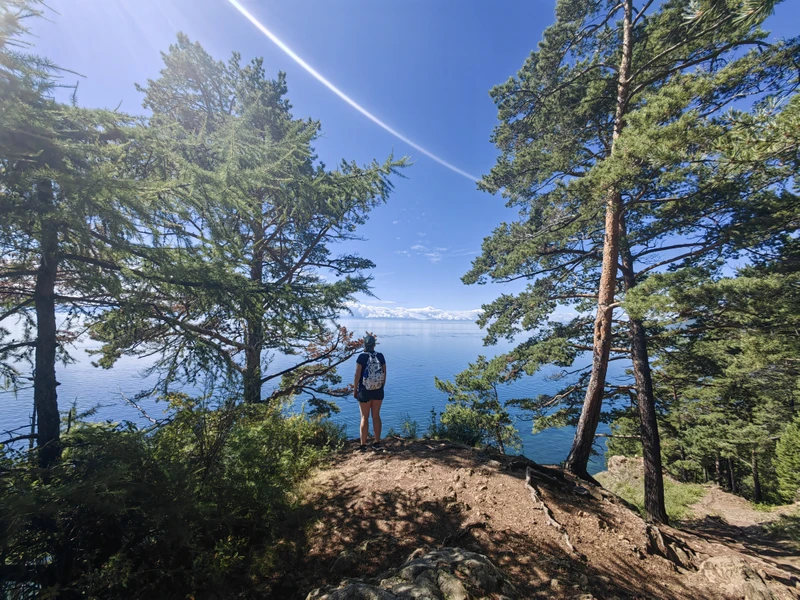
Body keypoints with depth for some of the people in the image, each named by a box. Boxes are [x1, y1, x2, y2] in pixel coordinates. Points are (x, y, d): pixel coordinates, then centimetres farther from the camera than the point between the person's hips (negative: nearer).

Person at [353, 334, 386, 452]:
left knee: (364, 417, 8)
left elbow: (357, 375, -13)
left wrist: (355, 390, -1)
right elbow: (384, 374, 1)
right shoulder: (380, 356, -3)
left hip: (365, 391, -3)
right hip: (378, 391, 3)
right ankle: (377, 443, 23)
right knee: (376, 416, 14)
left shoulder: (362, 357, -13)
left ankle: (363, 445, 16)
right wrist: (381, 387, 13)